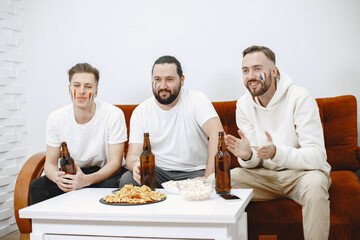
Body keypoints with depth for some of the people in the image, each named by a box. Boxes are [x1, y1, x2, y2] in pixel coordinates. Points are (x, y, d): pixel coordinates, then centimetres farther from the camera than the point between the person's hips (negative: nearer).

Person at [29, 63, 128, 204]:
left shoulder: (113, 115, -17)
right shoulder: (56, 118, -6)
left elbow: (115, 163, -17)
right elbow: (50, 163, -2)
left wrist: (86, 180, -36)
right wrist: (57, 177, -29)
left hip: (105, 172, -3)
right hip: (72, 173, 3)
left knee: (111, 185, -37)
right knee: (37, 187, -22)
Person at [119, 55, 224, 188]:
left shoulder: (196, 99, -5)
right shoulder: (140, 112, 3)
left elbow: (216, 134, -19)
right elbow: (133, 155, -3)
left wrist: (208, 178, -29)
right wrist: (136, 164, -30)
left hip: (194, 172, -2)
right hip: (157, 171, 3)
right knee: (126, 180, -24)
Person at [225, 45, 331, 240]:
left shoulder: (300, 98, -16)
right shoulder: (244, 104, -1)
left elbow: (317, 156, -22)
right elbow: (255, 161, 0)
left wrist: (277, 153, -39)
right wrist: (247, 156, -26)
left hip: (301, 172, -4)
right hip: (266, 175, 4)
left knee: (314, 183, -37)